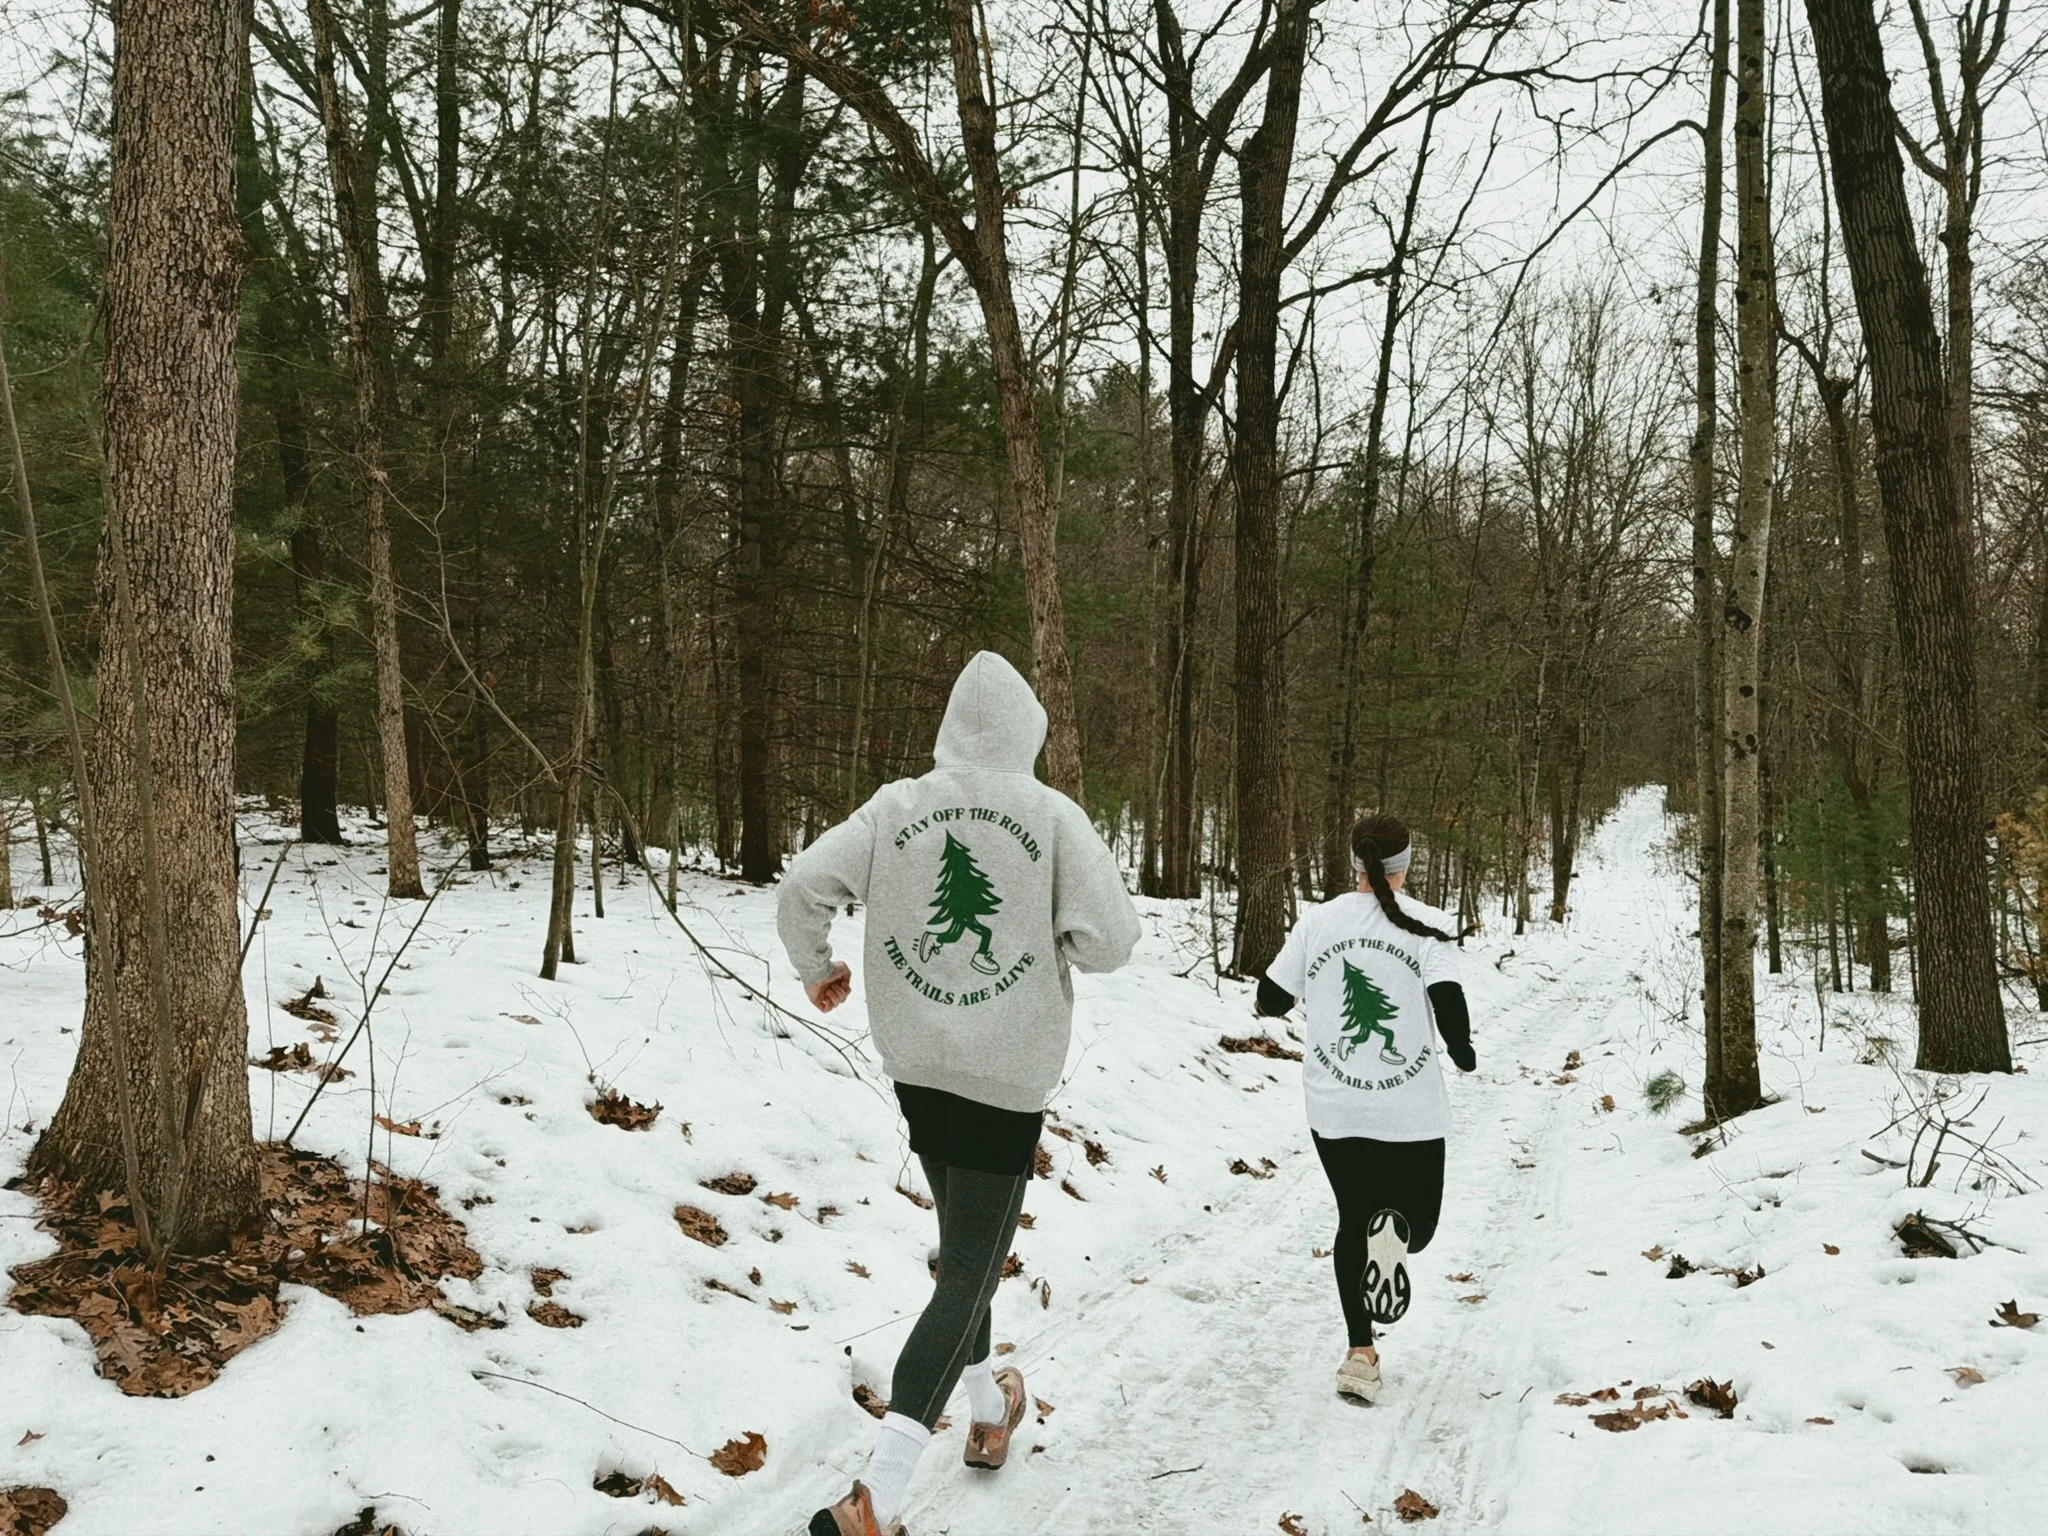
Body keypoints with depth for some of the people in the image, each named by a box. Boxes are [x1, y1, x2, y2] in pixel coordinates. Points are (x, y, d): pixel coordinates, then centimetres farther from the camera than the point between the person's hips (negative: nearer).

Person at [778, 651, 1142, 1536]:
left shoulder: (898, 806, -3)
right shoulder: (1052, 815, -10)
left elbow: (801, 886, -6)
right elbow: (1109, 941, -14)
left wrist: (816, 968, 13)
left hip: (916, 1065, 4)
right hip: (1008, 1074, -4)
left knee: (964, 1250, 26)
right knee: (968, 1275, -1)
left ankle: (990, 1411, 43)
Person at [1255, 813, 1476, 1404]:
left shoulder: (1317, 921, 0)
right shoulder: (1427, 925, -7)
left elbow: (1270, 1001, 3)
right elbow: (1448, 1003, -18)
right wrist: (1464, 1053, 3)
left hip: (1334, 1108, 2)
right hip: (1410, 1110, -2)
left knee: (1353, 1219, 17)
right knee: (1418, 1218, 17)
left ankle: (1361, 1355, 11)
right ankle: (1395, 1232, -19)